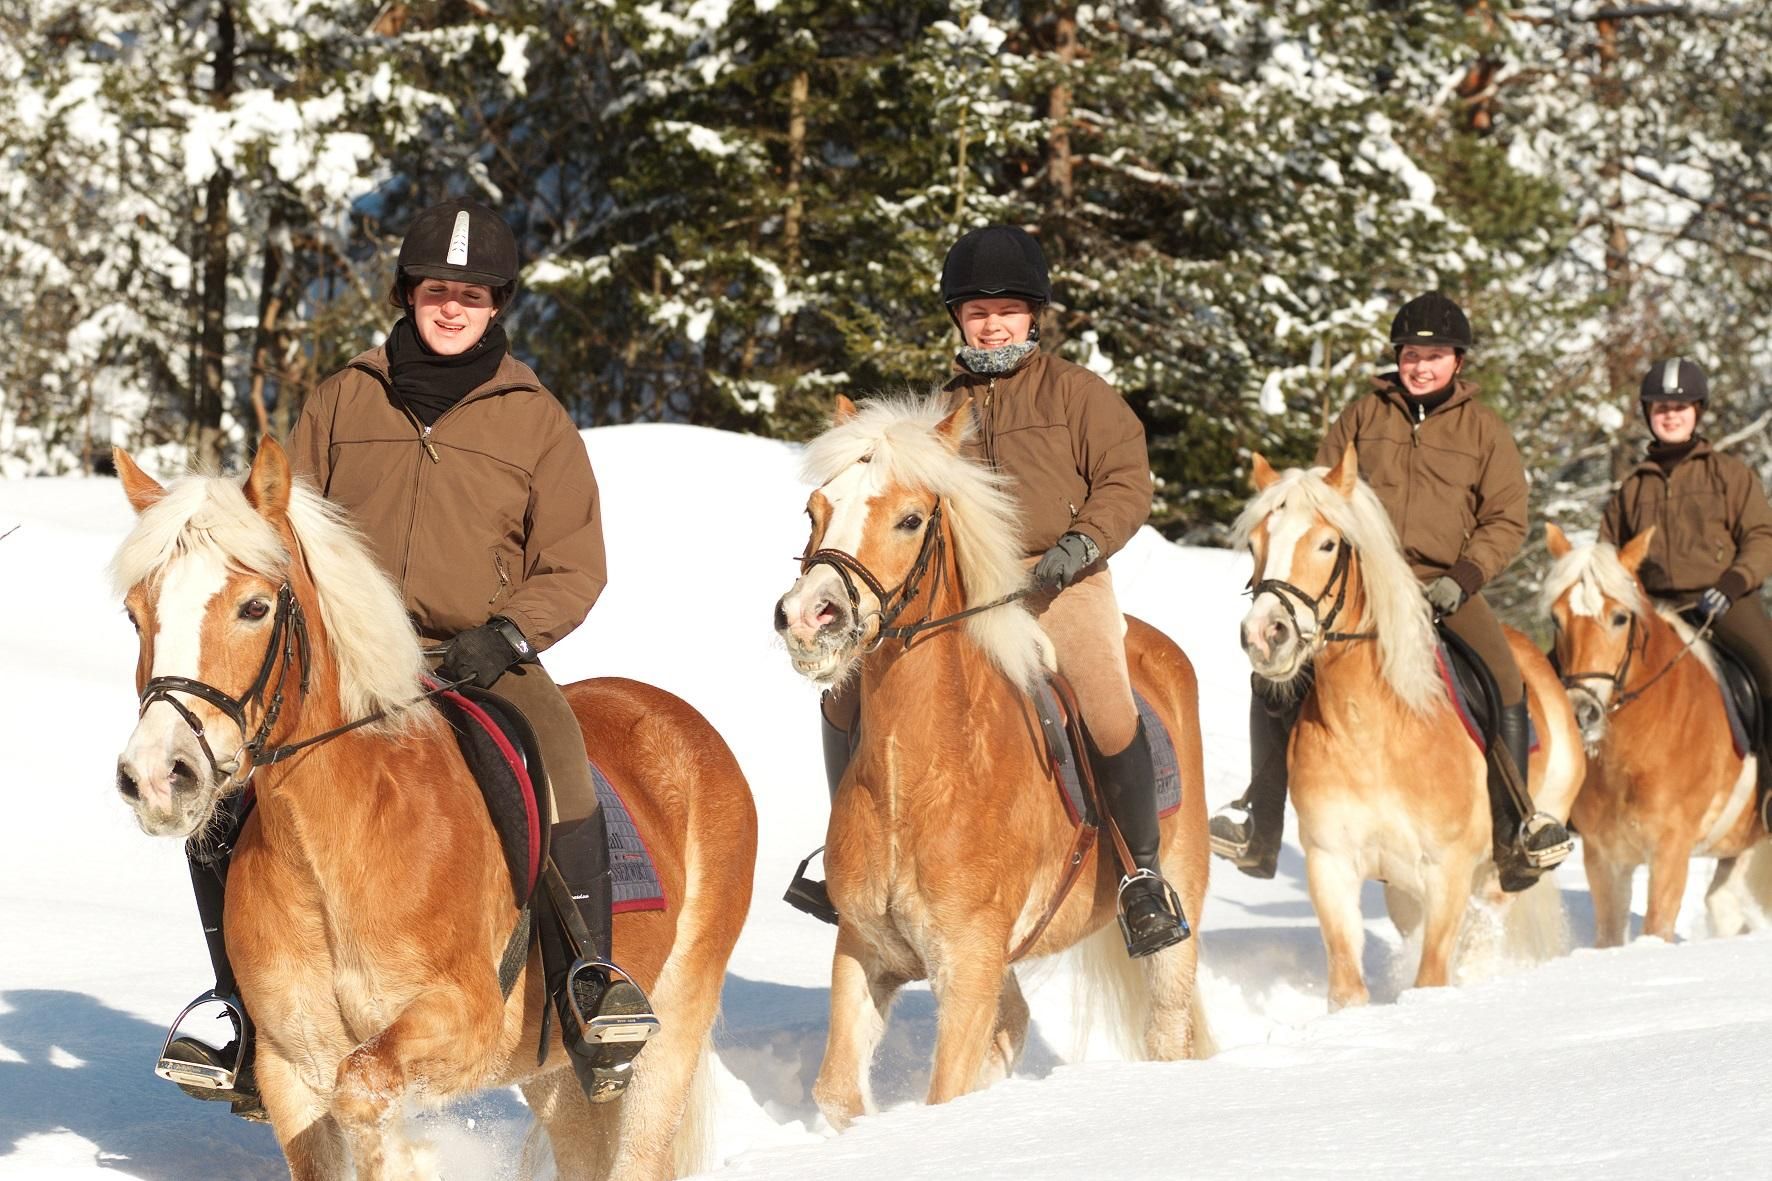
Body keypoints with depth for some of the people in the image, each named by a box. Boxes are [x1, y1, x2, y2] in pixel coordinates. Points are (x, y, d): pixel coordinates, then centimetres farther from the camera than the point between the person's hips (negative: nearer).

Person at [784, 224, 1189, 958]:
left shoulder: (1076, 392, 6)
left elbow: (1128, 481, 1)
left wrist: (1081, 544, -15)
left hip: (1061, 583, -4)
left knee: (1110, 712, -28)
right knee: (847, 689, -7)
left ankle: (1143, 876, -11)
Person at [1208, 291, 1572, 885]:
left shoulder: (1484, 429, 8)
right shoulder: (1362, 416, 11)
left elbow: (1506, 520, 4)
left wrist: (1463, 579, -12)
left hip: (1446, 585, -1)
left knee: (1504, 682, -24)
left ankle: (1515, 829, -13)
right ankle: (1259, 824, -6)